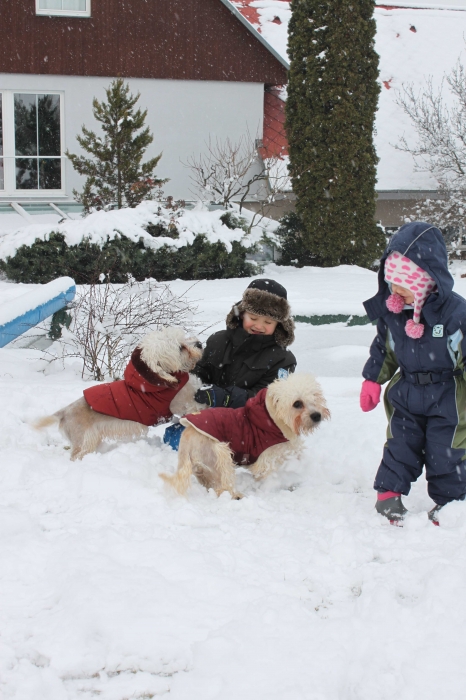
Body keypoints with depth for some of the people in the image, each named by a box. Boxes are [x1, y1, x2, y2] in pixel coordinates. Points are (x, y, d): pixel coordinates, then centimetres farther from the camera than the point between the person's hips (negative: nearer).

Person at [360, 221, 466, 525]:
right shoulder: (391, 310, -5)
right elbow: (383, 349, 12)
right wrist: (373, 380, 13)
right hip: (406, 396, 4)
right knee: (400, 446, 8)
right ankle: (389, 493, 20)